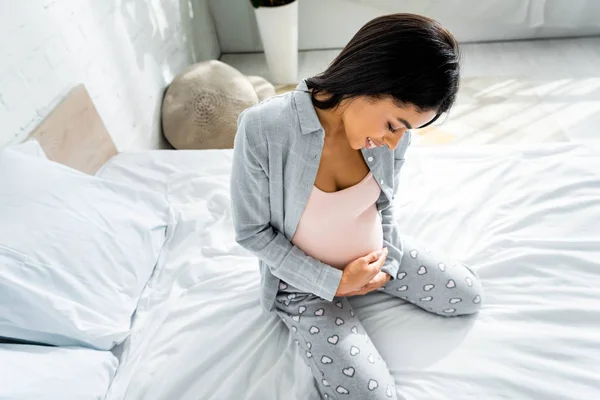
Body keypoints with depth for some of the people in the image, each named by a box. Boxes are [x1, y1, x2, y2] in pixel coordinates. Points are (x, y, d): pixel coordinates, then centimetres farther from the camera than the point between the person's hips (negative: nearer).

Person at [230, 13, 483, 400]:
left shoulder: (392, 131, -17)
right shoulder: (262, 128, -33)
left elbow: (384, 204, 3)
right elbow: (252, 232, -20)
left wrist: (387, 263, -8)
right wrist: (333, 282, -20)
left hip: (372, 252, 5)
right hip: (307, 279, -4)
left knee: (470, 296, 12)